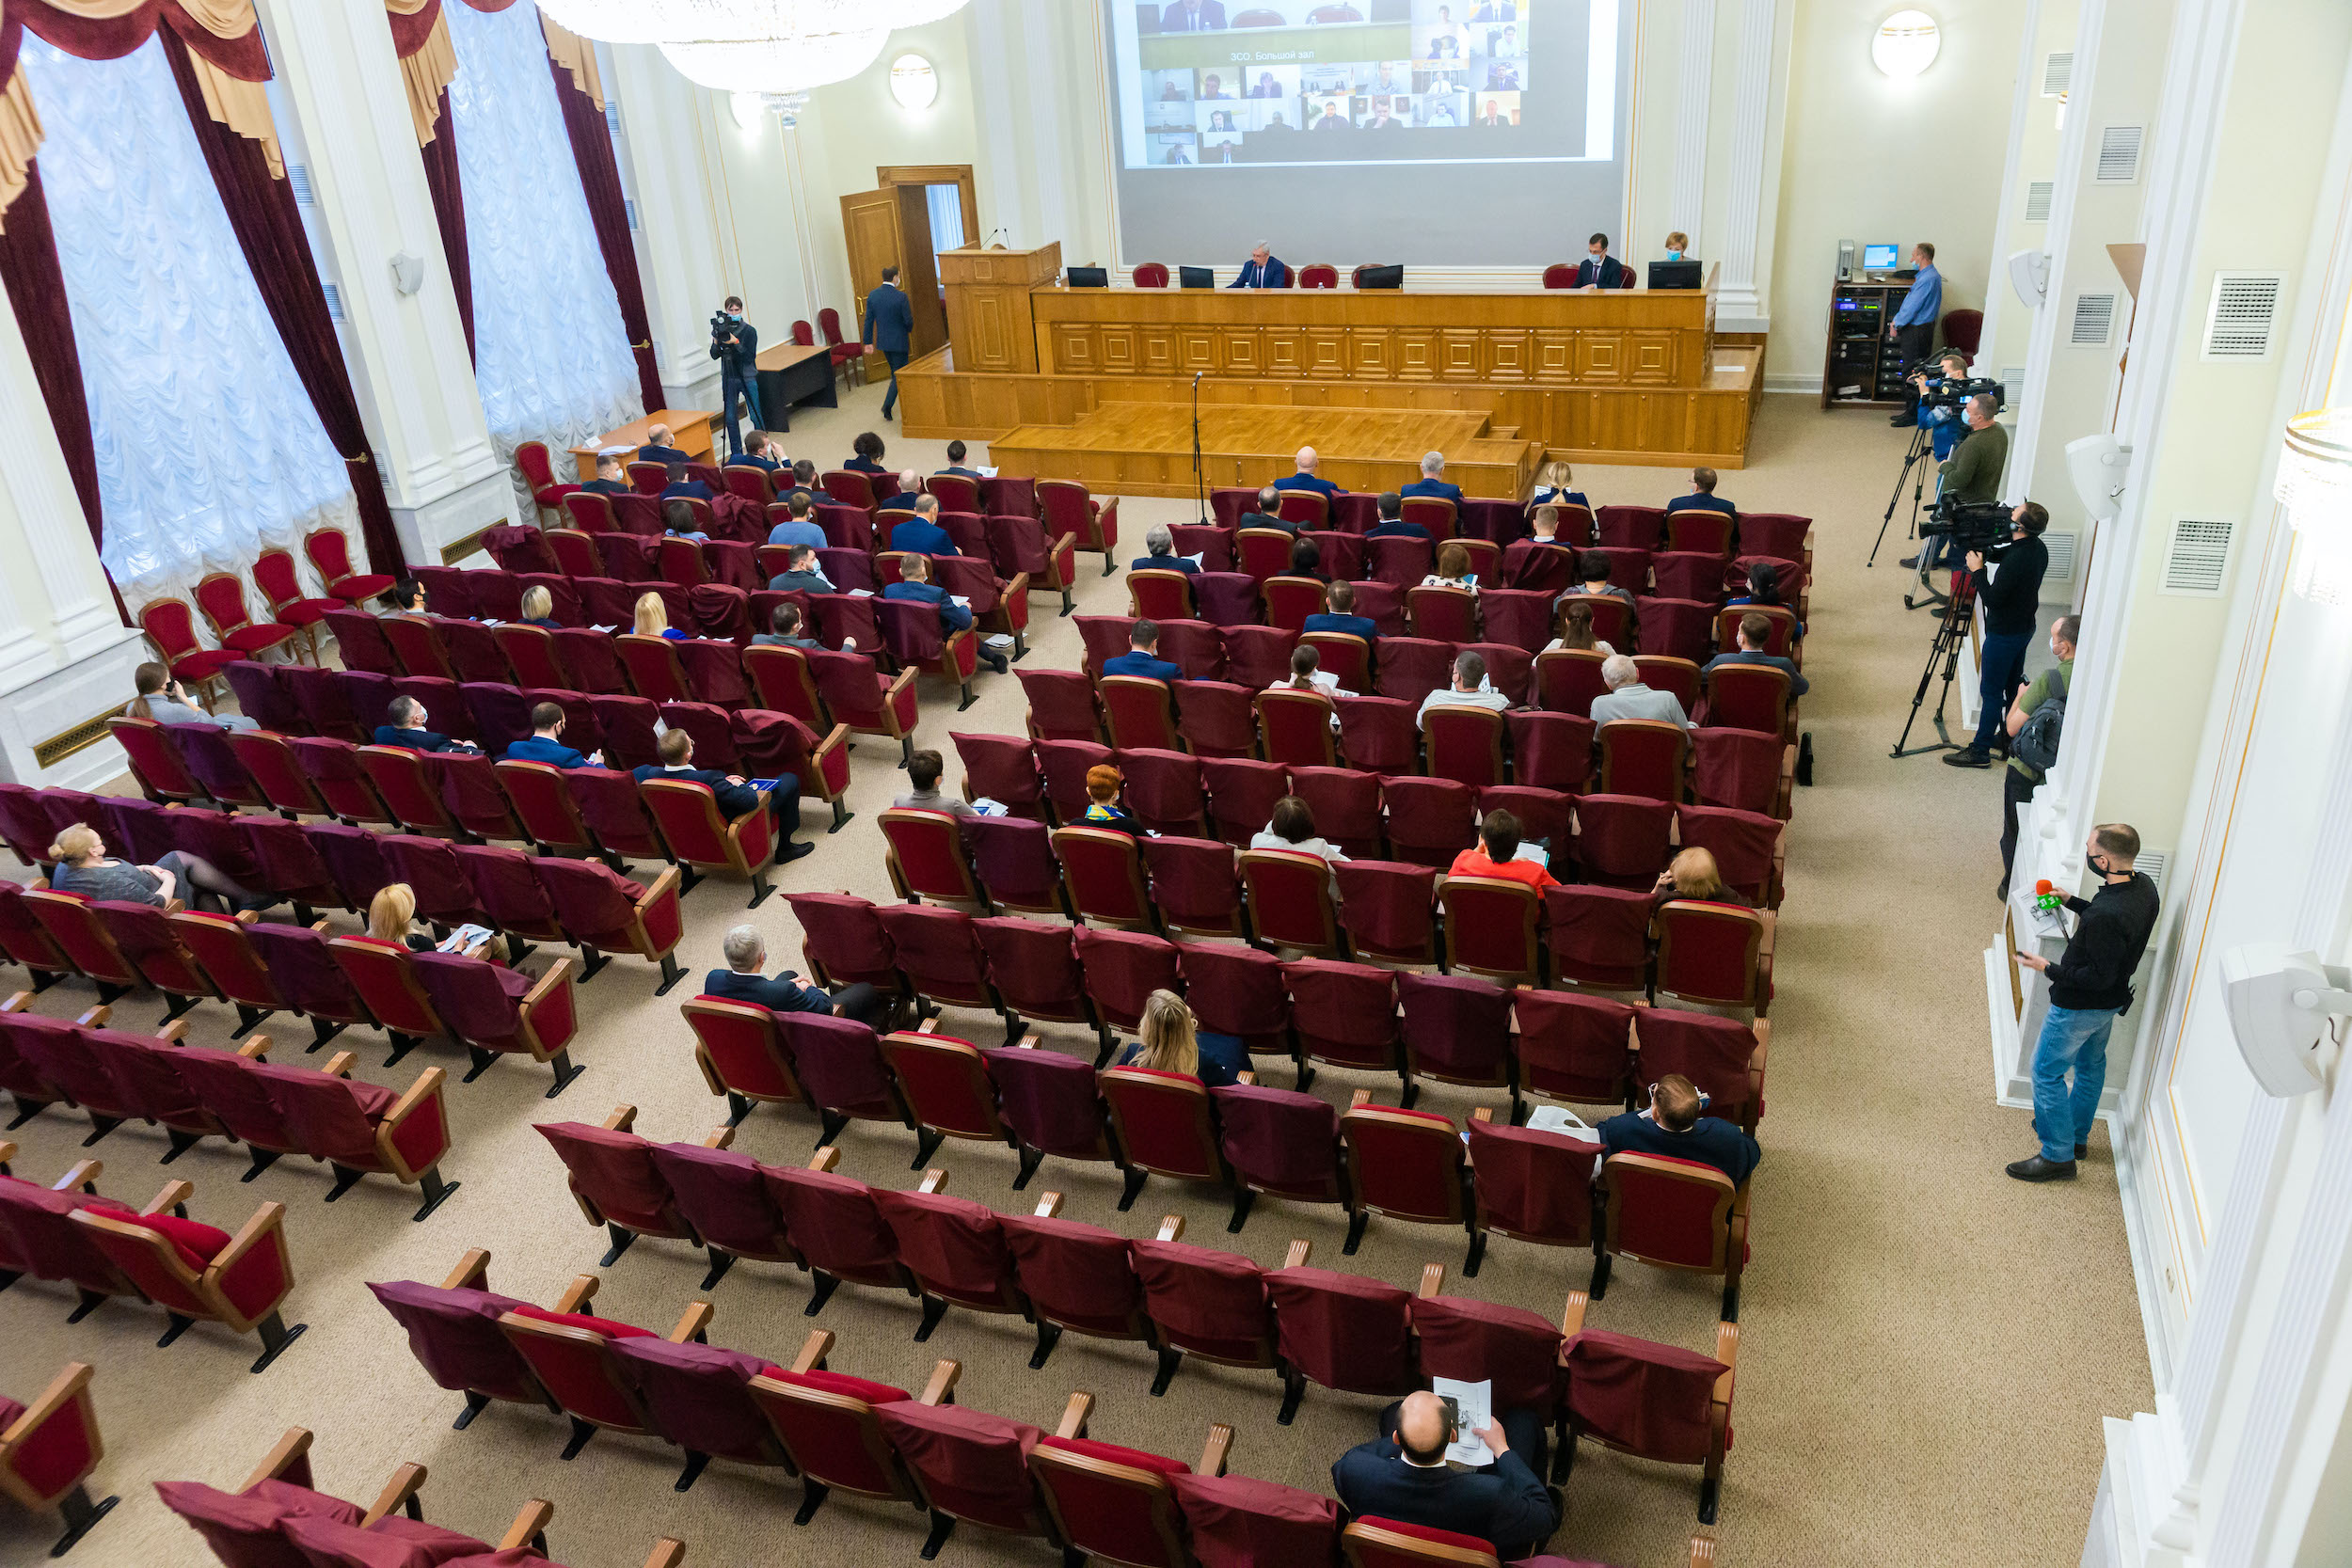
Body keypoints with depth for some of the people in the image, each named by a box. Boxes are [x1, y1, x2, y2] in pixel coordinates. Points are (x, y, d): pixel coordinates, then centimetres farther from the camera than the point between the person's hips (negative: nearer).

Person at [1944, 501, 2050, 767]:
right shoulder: (2037, 548, -1)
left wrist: (1977, 570, -15)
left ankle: (1980, 751, 9)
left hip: (2004, 634, -9)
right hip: (2024, 628, 9)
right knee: (2014, 686, 21)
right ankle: (2011, 738, 34)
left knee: (1991, 692, 1)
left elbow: (1992, 599, -25)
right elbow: (1998, 555, 13)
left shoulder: (2017, 559, -30)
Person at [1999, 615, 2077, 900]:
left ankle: (2010, 888, 30)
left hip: (2027, 772, -5)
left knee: (2015, 833, 16)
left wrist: (2020, 696, -3)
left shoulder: (2049, 679, -26)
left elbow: (2013, 728, -21)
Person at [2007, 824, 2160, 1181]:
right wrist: (2073, 902, 12)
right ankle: (2077, 1135, 45)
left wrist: (2049, 968, -20)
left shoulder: (2106, 915, -38)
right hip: (2110, 1002, 9)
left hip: (2079, 1006, -9)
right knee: (2090, 1065, 26)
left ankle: (2058, 1156, 17)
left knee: (2046, 1072, 7)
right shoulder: (2143, 887, -9)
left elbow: (2099, 976, -30)